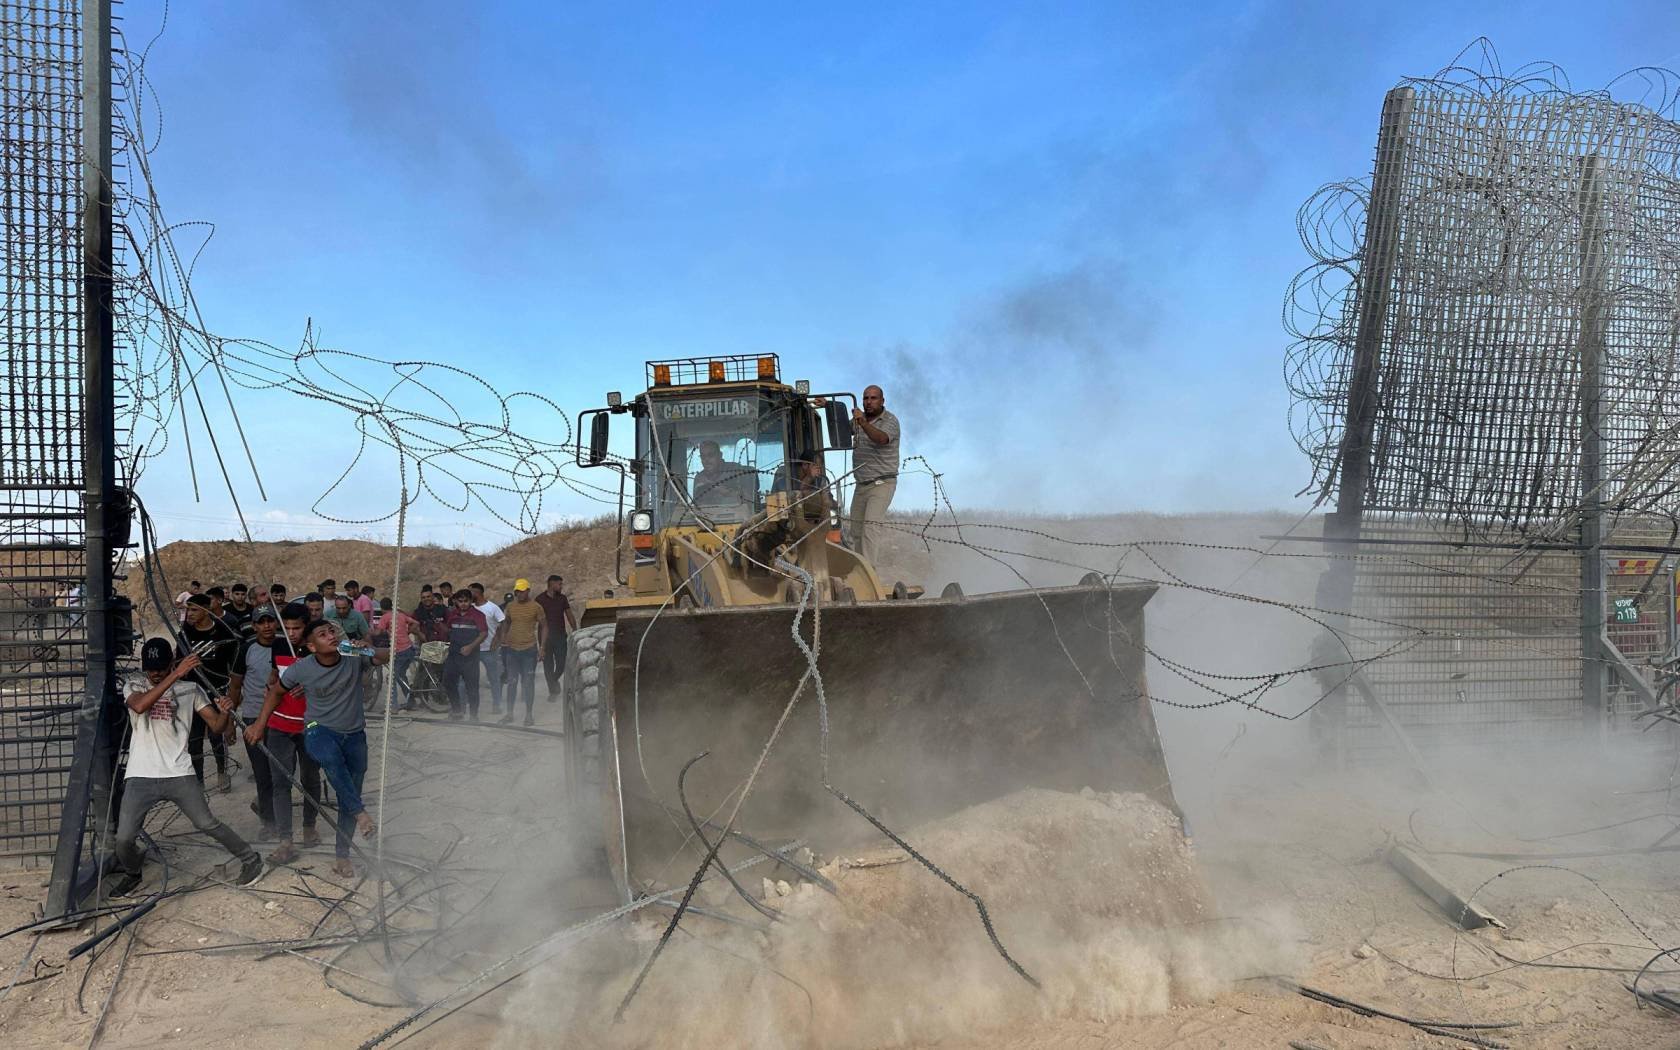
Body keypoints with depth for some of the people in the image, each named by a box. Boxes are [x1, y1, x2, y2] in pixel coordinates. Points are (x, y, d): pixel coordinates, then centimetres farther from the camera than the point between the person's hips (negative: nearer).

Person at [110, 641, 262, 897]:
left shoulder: (190, 689, 3)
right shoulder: (135, 684, 1)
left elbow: (216, 726, 1)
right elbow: (140, 706, -23)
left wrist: (225, 712, -23)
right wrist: (176, 675, -31)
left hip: (178, 774, 0)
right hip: (140, 778, 1)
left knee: (207, 824, -3)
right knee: (124, 838, -3)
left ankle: (250, 859, 16)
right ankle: (131, 874, 28)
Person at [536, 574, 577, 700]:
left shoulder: (562, 598, 8)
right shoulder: (540, 599, -2)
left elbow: (569, 615, 11)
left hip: (560, 635, 2)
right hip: (546, 636, -2)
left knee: (562, 662, -4)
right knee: (548, 664, 1)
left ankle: (554, 680, 25)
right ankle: (553, 690, 8)